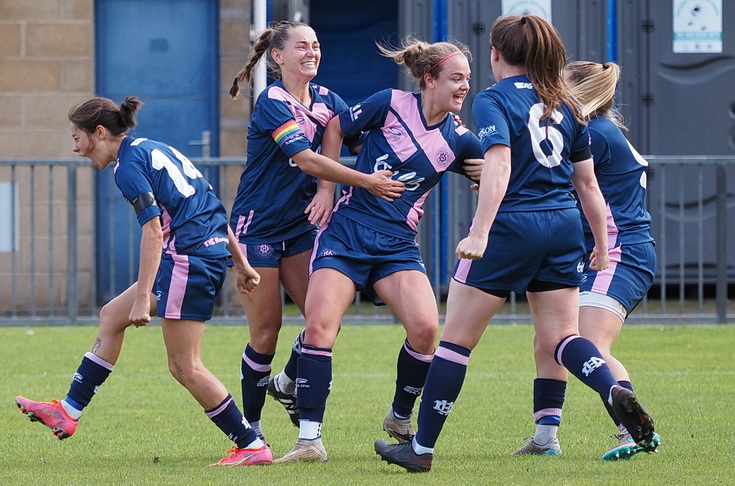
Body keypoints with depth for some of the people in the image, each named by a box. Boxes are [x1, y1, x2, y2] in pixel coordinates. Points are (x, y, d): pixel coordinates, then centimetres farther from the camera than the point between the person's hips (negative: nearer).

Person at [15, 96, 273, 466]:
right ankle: (69, 412, 19)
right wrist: (241, 262, 23)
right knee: (112, 315, 17)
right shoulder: (153, 149, 19)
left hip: (190, 255, -10)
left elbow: (153, 231, -18)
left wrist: (143, 298, -20)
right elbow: (212, 205, 20)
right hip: (213, 246, 10)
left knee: (184, 367, -4)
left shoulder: (129, 166, -9)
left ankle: (252, 447, -3)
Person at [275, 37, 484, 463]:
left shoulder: (459, 139, 3)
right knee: (320, 326, -17)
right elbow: (335, 128, 9)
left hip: (398, 244, 2)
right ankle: (310, 439, -13)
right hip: (347, 231, -2)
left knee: (425, 327, -18)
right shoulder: (391, 105, -5)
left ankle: (400, 419, 7)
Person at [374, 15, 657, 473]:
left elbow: (499, 166, -21)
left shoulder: (494, 100, -6)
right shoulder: (565, 104, 12)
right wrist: (602, 243, 22)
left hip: (511, 226, -5)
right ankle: (615, 391, -20)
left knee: (457, 337, 4)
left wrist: (479, 233, -27)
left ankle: (422, 448, 8)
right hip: (564, 228, 6)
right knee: (559, 336, 10)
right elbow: (587, 182, 15)